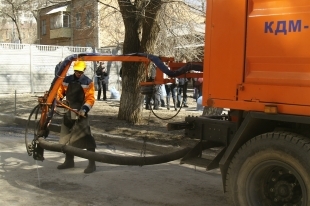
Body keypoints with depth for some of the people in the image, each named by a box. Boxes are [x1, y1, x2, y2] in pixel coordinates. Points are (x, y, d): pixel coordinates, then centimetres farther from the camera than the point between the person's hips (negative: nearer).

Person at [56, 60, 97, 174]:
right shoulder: (67, 80, 7)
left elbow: (90, 99, -12)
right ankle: (69, 161, 29)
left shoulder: (88, 82, -7)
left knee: (86, 137, -13)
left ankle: (92, 164, -8)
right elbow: (60, 92, 12)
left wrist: (84, 109, -26)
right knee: (67, 136, 14)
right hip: (68, 112, 6)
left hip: (80, 112, -6)